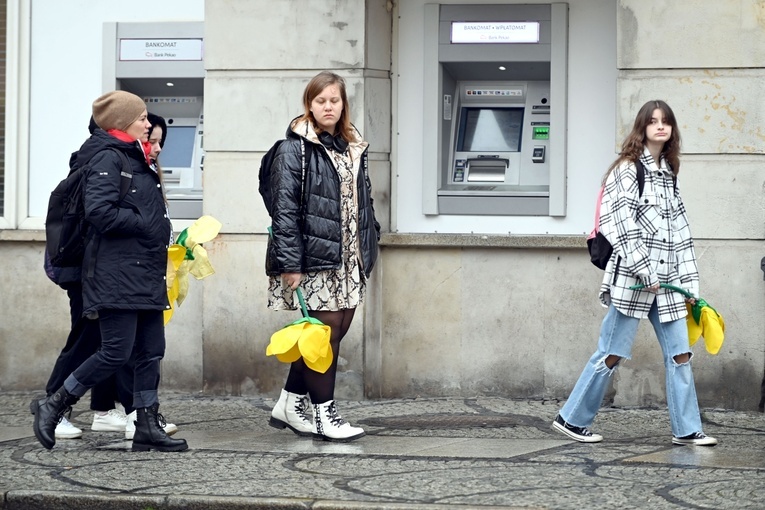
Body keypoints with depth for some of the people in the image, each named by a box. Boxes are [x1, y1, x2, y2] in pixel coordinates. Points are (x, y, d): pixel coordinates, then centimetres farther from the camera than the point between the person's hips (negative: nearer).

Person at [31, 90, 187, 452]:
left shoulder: (137, 161, 20)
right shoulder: (107, 159, -11)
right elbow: (99, 212, -21)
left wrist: (162, 235, 8)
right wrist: (144, 223, -15)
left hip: (145, 275, 10)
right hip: (117, 275, -10)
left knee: (151, 351, 8)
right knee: (117, 352, -10)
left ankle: (147, 427, 12)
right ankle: (53, 407, 3)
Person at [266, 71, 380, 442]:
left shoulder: (355, 149, 15)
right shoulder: (295, 149, -7)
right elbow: (284, 208, -12)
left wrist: (369, 251, 14)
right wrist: (290, 263, -17)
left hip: (348, 259, 7)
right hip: (314, 258, -7)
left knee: (338, 329, 8)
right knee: (326, 331, -6)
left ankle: (290, 404, 20)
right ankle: (325, 415, 4)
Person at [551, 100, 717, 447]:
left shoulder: (669, 173, 16)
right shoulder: (628, 169, -5)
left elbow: (680, 230, 17)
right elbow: (623, 223, -14)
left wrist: (690, 283, 13)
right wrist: (646, 272, -19)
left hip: (666, 281, 7)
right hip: (632, 278, -7)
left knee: (680, 353, 4)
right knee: (612, 354, -3)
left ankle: (687, 430, 10)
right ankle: (571, 420, 8)